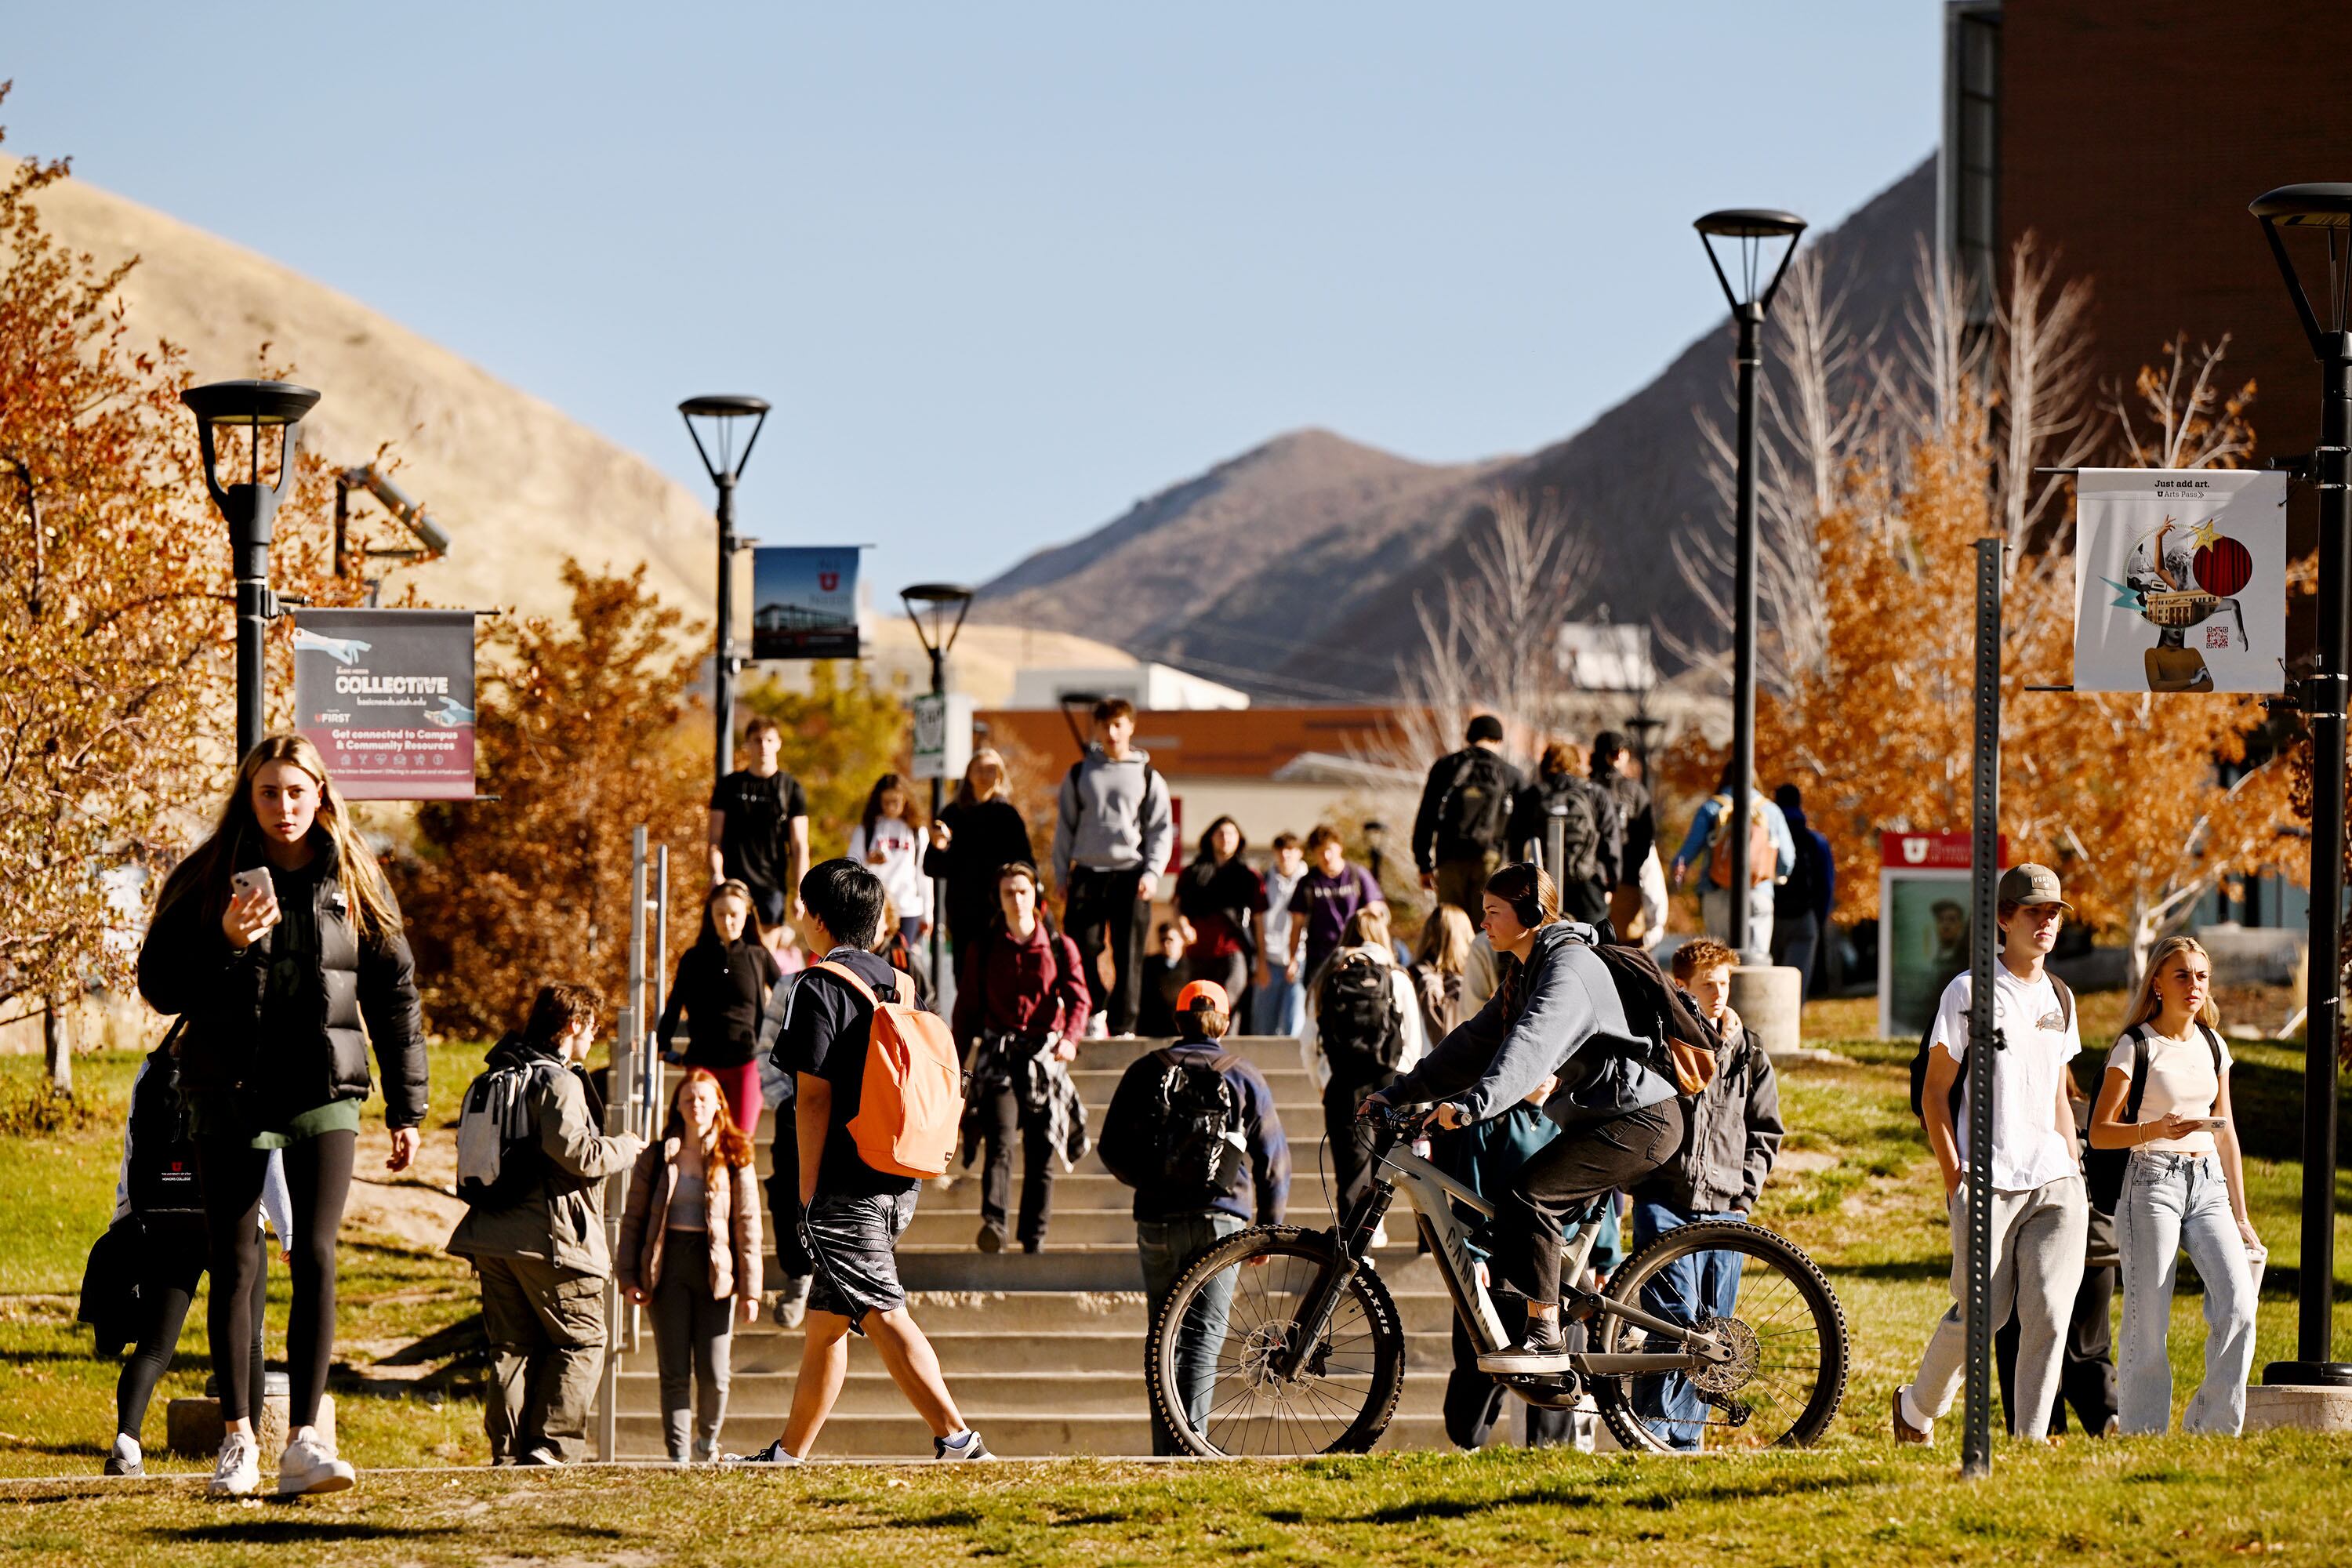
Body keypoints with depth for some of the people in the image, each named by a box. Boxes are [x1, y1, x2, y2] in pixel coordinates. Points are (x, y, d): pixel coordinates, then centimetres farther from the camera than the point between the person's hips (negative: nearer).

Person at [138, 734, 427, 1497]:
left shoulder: (352, 883, 6)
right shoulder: (207, 879, 3)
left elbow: (394, 997, 11)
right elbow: (158, 984, 2)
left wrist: (406, 1106, 8)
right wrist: (225, 942, -16)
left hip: (323, 1092, 0)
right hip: (230, 1096, 0)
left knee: (316, 1256, -12)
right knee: (234, 1265, 2)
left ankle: (305, 1441, -14)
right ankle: (238, 1438, 10)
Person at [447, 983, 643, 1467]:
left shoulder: (487, 1081, 15)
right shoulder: (556, 1081, -11)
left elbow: (471, 1158, 16)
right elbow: (576, 1152, -20)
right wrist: (624, 1147, -3)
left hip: (490, 1236, 8)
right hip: (547, 1238, -8)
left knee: (511, 1346, 10)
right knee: (580, 1340, 2)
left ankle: (508, 1453, 5)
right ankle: (551, 1447, -8)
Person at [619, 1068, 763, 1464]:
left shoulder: (734, 1160, 5)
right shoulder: (656, 1158, 7)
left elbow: (748, 1224, 4)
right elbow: (633, 1219, 9)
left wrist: (750, 1288, -1)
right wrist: (629, 1277, 0)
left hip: (715, 1269, -1)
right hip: (669, 1268, 1)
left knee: (714, 1374, -3)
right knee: (674, 1374, -2)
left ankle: (707, 1440, 23)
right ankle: (678, 1457, 2)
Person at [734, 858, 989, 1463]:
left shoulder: (820, 986, -9)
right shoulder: (895, 985, 14)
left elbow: (814, 1096, -13)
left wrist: (809, 1188, -9)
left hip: (846, 1186, -8)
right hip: (898, 1184, 8)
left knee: (883, 1314, -12)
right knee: (825, 1321, 15)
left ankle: (958, 1439, -21)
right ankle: (790, 1454, 21)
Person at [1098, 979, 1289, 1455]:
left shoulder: (1145, 1072, 7)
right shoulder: (1245, 1078, 6)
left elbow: (1113, 1149, 7)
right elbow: (1274, 1158, 6)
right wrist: (1269, 1228, 16)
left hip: (1158, 1221, 1)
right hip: (1222, 1219, -1)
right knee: (1205, 1334, -3)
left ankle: (1165, 1449, 9)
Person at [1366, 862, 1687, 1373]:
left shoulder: (1568, 967, -17)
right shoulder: (1526, 972, 16)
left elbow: (1530, 1046, -33)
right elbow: (1474, 1043, 17)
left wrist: (1474, 1103, -46)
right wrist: (1399, 1094, 11)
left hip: (1640, 1117, -11)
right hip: (1601, 1114, 11)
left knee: (1528, 1196, -21)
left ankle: (1545, 1335, -19)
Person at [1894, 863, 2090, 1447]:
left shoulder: (2058, 999, 16)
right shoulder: (1969, 992, -2)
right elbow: (1934, 1093, -1)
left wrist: (2074, 1175, 15)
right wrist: (1953, 1176, -8)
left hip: (2055, 1183, 5)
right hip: (1988, 1180, -5)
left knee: (2049, 1312, -7)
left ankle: (2030, 1438, -3)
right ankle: (1917, 1408, 21)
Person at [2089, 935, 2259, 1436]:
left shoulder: (2213, 1046, 14)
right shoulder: (2136, 1047, -2)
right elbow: (2099, 1132, -5)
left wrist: (2240, 1216, 18)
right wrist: (2155, 1129, -23)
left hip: (2209, 1186, 5)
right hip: (2153, 1182, -5)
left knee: (2238, 1305, -14)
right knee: (2148, 1325, -7)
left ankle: (2210, 1430, -4)